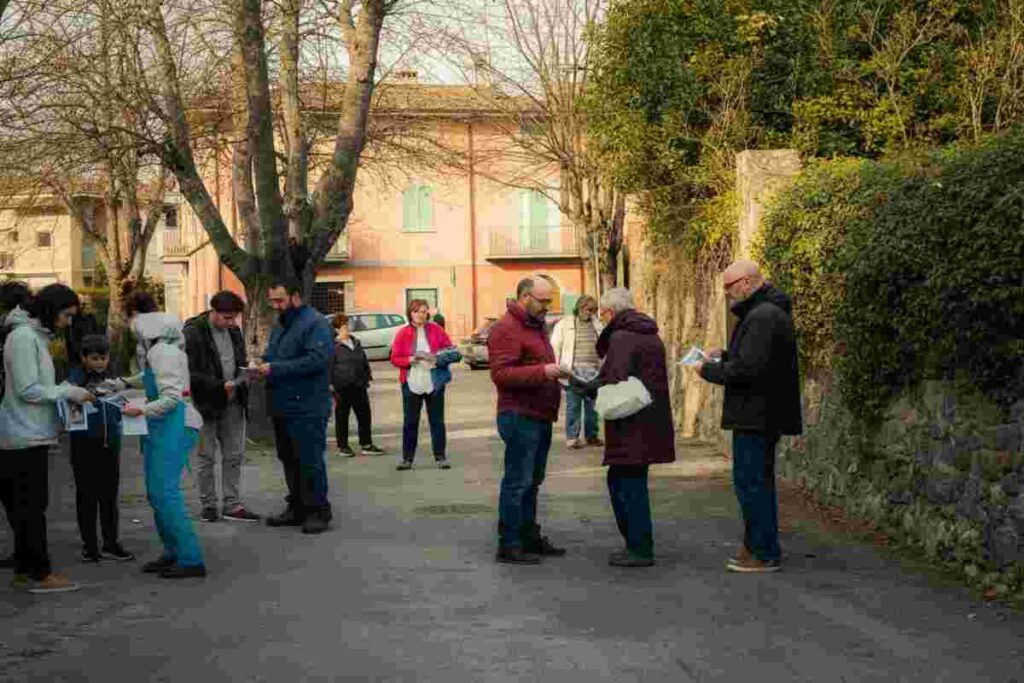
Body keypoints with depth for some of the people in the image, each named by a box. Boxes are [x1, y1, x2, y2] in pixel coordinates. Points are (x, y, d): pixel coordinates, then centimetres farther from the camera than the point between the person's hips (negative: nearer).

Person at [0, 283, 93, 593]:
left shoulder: (36, 335, 14)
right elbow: (27, 390, -19)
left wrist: (67, 391, 6)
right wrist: (70, 392, -13)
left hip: (30, 435, 10)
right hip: (26, 436, -10)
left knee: (25, 506, 14)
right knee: (31, 506, -5)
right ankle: (40, 574, 0)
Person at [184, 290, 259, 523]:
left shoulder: (233, 330, 10)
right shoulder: (193, 333, -12)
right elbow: (190, 374, -16)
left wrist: (246, 370, -1)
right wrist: (221, 386, -23)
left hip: (232, 402, 6)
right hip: (206, 404, -6)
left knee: (234, 456, 7)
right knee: (206, 458, 4)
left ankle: (232, 505, 13)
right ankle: (208, 505, 14)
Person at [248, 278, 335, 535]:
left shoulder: (315, 323, -11)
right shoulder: (280, 325, 18)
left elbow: (317, 360, -23)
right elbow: (272, 356, 26)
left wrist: (275, 369, -22)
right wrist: (262, 365, 1)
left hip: (307, 408, -9)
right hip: (282, 406, 9)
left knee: (310, 460, -6)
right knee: (289, 460, 14)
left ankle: (318, 511, 3)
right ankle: (297, 508, 24)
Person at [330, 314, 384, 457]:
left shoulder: (356, 343, 14)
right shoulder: (333, 346, -7)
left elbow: (364, 361, 22)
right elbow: (329, 366, -10)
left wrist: (367, 377, 16)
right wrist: (331, 386, -14)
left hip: (359, 386, 6)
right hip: (342, 387, -6)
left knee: (365, 415, 5)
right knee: (342, 417, 4)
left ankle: (366, 445, 13)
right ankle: (343, 446, 14)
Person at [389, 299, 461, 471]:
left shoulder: (436, 330, 2)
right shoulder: (403, 334, 0)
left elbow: (451, 351, 5)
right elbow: (395, 359, 0)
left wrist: (437, 359, -13)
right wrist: (412, 359, -17)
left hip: (434, 383, 0)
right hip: (411, 384, 0)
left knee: (437, 421, 6)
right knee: (410, 422, 3)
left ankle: (441, 456, 13)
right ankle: (407, 458, 9)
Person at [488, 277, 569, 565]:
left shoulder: (536, 326, 19)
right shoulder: (506, 328, -13)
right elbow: (501, 374, -22)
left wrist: (556, 373, 12)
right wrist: (542, 372, -26)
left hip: (540, 416, 10)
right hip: (520, 416, -10)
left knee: (531, 482, 16)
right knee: (517, 482, -6)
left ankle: (530, 537, 26)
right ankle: (508, 544, -1)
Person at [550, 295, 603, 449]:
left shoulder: (596, 325, 17)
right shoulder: (564, 324, 4)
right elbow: (555, 347, -1)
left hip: (593, 371, 4)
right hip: (573, 370, -4)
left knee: (592, 404, 7)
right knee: (573, 405, -4)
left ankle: (591, 435, 16)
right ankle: (572, 437, 1)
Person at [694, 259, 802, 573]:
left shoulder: (762, 317, -19)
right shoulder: (767, 312, 16)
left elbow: (746, 369, -25)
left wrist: (708, 370, -12)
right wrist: (724, 355, 13)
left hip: (756, 416, -11)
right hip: (763, 414, 11)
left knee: (751, 481, -6)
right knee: (759, 481, 17)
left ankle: (764, 553, -1)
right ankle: (757, 546, 26)